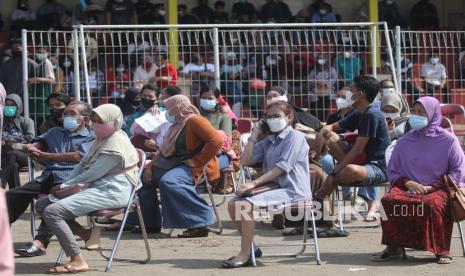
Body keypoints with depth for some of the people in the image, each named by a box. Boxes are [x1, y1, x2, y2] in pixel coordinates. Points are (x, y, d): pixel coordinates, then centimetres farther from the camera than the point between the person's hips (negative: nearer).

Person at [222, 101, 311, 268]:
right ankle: (249, 248, 8)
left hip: (292, 190, -9)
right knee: (233, 204, -2)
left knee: (245, 204, -27)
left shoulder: (295, 137, -5)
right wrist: (254, 135, 11)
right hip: (274, 186, 9)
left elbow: (282, 167, -16)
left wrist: (254, 183, -21)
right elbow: (246, 161, 13)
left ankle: (245, 256, -22)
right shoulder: (268, 141, 19)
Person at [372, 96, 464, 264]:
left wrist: (431, 187, -10)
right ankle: (394, 247, -23)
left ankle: (441, 250, -24)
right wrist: (407, 183, -5)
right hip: (409, 187, 3)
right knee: (389, 200, -30)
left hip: (438, 188, -3)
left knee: (433, 204, -39)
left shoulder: (448, 140, 6)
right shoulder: (404, 142, 16)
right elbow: (392, 171, 18)